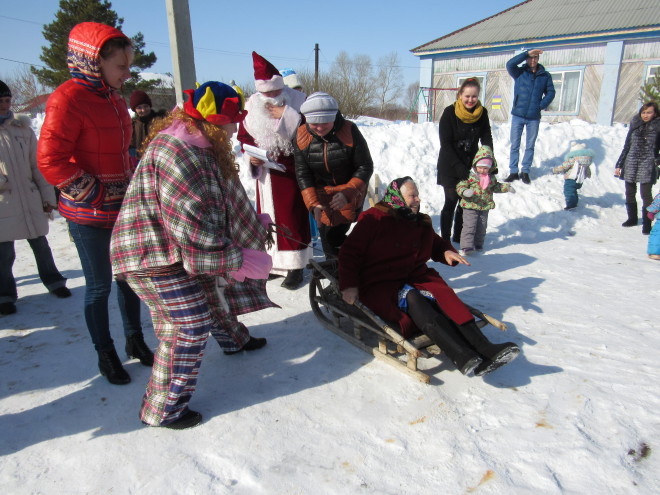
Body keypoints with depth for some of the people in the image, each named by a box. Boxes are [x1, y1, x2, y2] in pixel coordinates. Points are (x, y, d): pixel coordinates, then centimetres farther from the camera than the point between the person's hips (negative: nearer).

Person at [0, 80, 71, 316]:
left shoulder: (22, 128, 6)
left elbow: (37, 164, 7)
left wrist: (47, 195, 4)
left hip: (30, 198, 2)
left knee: (40, 244, 14)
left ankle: (53, 281, 30)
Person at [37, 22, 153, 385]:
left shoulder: (114, 99, 11)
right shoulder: (68, 99, -14)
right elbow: (50, 160, -18)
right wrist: (97, 195, -17)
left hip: (124, 209, 7)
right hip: (89, 216, -7)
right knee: (99, 286, 5)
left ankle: (134, 340, 33)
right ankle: (106, 354, 23)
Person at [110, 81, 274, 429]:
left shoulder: (200, 147, 7)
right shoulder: (177, 154, -28)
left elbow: (221, 207, 18)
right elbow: (195, 229, -30)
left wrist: (256, 226, 21)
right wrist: (242, 260, -24)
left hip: (183, 247, 10)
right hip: (156, 256, -10)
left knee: (215, 289, 25)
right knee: (190, 326, -6)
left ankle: (233, 339, 54)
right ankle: (162, 409, 11)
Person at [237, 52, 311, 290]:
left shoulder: (298, 101, -5)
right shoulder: (252, 106, 5)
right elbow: (244, 137, 13)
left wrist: (287, 116, -21)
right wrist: (250, 156, -5)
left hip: (291, 172, -4)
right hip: (266, 173, 4)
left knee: (292, 217, -2)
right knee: (267, 216, 10)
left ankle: (295, 266, 8)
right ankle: (273, 262, 24)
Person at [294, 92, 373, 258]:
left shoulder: (350, 131, -19)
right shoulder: (302, 136, -11)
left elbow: (365, 167, -14)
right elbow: (302, 173, -7)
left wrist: (348, 193, -26)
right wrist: (313, 203, -18)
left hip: (350, 190, -3)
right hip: (321, 193, 3)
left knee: (335, 237, -14)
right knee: (325, 237, 6)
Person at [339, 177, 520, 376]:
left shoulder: (421, 222, 15)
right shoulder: (373, 219, -4)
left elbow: (437, 244, 31)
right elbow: (349, 253, -5)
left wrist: (447, 252, 6)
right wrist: (349, 285, -17)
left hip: (415, 277, 6)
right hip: (380, 285, -6)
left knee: (444, 294, -25)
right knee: (411, 299, -35)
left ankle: (484, 349, -39)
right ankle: (463, 357, -49)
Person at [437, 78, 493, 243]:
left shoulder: (482, 113, -1)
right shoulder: (450, 113, -13)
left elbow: (486, 138, 1)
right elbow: (445, 143, -15)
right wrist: (458, 166, -21)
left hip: (470, 164, 4)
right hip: (450, 166, -4)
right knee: (451, 201, -3)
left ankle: (458, 237, 22)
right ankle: (445, 239, 9)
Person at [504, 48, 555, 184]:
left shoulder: (545, 75, 6)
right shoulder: (519, 73, 2)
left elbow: (550, 92, 6)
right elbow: (510, 64, -15)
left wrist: (541, 105, -9)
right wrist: (527, 53, -18)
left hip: (534, 117, 1)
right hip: (517, 115, -1)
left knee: (530, 146, 7)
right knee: (514, 145, 2)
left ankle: (525, 172, 15)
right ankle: (513, 172, 8)